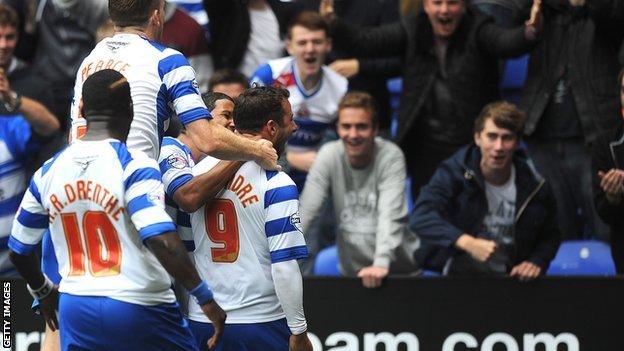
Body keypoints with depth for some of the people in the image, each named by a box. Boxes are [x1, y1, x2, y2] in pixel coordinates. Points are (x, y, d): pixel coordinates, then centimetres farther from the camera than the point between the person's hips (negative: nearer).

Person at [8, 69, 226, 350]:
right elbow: (160, 239, -24)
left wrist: (44, 293, 33)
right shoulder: (134, 166, -11)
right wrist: (204, 297, -20)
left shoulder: (48, 171, 6)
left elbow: (19, 251, 15)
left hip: (75, 307, 5)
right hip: (138, 306, -5)